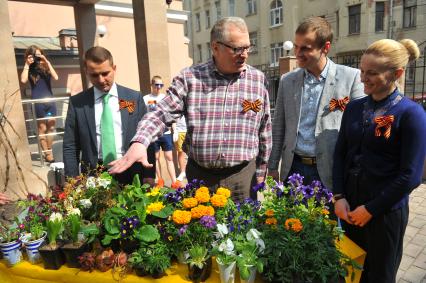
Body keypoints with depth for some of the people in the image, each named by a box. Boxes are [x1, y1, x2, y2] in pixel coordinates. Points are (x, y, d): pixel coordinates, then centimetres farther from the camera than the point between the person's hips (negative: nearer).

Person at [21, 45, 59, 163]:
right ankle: (47, 154, 7)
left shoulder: (45, 67, 8)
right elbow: (23, 80, -16)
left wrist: (47, 62, -9)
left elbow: (55, 77, -9)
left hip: (50, 100, 3)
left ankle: (49, 152, 18)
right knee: (42, 129, 1)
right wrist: (27, 64, -10)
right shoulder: (29, 70, 3)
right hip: (37, 102, -3)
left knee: (51, 127, 6)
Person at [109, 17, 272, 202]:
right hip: (199, 175, 0)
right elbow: (162, 114, -8)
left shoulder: (258, 80, 0)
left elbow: (264, 129, 6)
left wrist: (261, 171, 8)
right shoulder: (190, 77, -5)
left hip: (243, 175, 1)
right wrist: (140, 142, -26)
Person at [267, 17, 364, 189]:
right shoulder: (287, 80, 4)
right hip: (293, 169, 3)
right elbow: (279, 127, 8)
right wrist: (272, 166, 8)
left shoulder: (351, 77, -6)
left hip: (331, 172, -3)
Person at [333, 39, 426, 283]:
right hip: (349, 207, 4)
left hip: (385, 211, -4)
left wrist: (371, 209, -11)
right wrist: (339, 197, -4)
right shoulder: (354, 108, 3)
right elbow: (340, 154, 5)